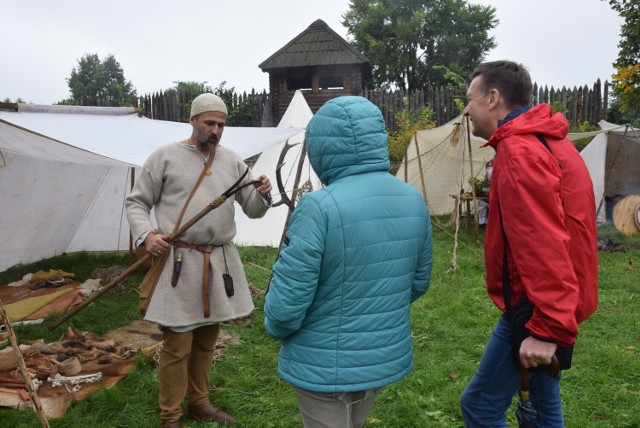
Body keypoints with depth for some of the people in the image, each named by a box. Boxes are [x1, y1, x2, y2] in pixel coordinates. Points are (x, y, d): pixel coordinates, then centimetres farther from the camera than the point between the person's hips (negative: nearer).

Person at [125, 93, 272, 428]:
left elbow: (253, 210, 11)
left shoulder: (232, 161, 9)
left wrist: (263, 195, -12)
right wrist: (145, 235, -15)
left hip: (220, 261, 4)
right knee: (177, 344, 0)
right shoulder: (165, 157, -1)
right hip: (179, 261, -4)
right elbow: (137, 202, 3)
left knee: (207, 339, 15)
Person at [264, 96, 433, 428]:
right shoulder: (414, 201, -5)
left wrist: (277, 329, -1)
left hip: (325, 366, -6)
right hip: (388, 357, 6)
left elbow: (286, 302, -23)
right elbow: (419, 282, 6)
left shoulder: (319, 207, -26)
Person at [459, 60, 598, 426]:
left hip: (537, 310, -10)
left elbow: (542, 243, -28)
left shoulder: (520, 152, -20)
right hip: (558, 307, 10)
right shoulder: (546, 139, 12)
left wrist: (546, 328, -27)